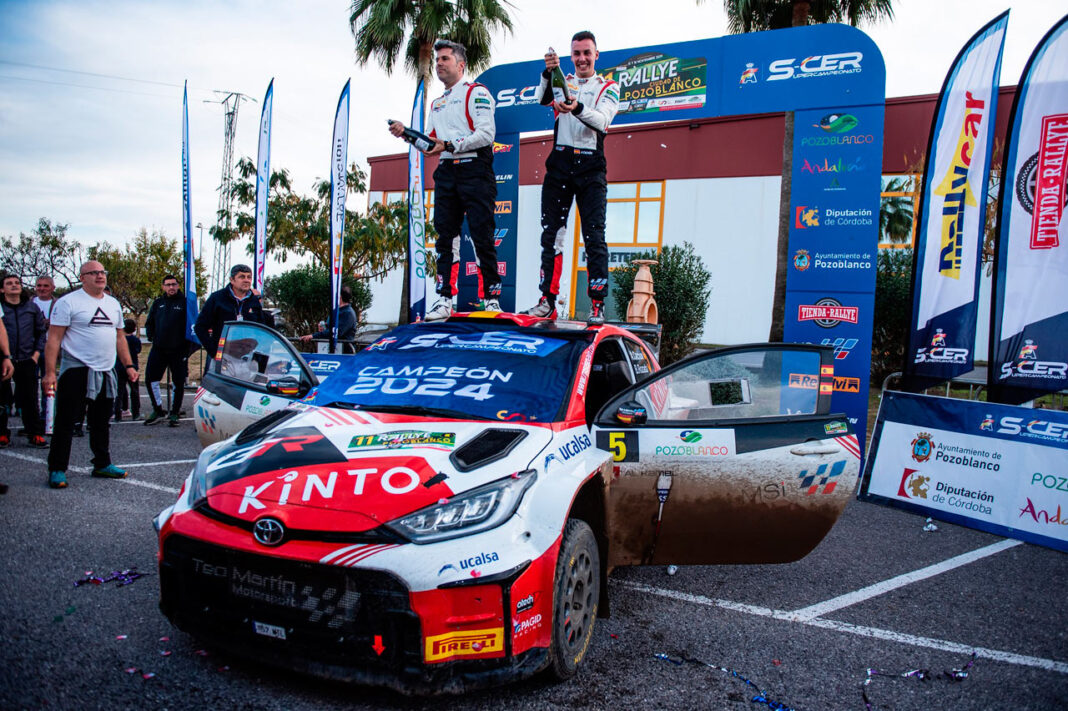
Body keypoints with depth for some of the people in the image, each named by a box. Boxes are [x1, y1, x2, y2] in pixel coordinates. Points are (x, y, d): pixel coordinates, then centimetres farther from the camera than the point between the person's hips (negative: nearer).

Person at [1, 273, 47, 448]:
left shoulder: (32, 307, 10)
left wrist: (36, 354, 3)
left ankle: (35, 434, 8)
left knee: (30, 399, 3)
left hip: (26, 361, 1)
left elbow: (42, 332, 13)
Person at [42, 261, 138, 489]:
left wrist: (128, 365, 12)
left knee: (102, 422, 14)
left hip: (106, 372, 6)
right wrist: (50, 372, -17)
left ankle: (102, 464, 25)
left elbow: (120, 337, 21)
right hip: (76, 370, -6)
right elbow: (54, 338, -10)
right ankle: (57, 470, 6)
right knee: (65, 422, -2)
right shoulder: (68, 302, -6)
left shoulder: (113, 304, 14)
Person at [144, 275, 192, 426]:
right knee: (150, 379, 0)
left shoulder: (185, 303, 0)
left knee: (178, 383, 1)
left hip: (179, 350, -4)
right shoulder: (158, 303, 13)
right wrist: (151, 335, 5)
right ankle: (158, 410, 14)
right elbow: (149, 323, 21)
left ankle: (174, 413, 14)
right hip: (158, 349, 4)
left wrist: (187, 343, -7)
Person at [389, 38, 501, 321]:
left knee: (482, 236, -7)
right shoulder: (437, 103, 24)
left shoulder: (476, 92, 1)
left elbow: (486, 133, -12)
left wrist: (451, 145, -18)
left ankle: (491, 297, -2)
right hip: (446, 173, 7)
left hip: (474, 168, -7)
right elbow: (431, 142, 22)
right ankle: (444, 300, 4)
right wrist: (407, 134, 4)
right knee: (445, 237, 2)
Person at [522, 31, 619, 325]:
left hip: (591, 167, -2)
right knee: (551, 235, 0)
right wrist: (548, 73, -25)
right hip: (559, 163, 2)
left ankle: (597, 306, -8)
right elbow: (543, 99, -6)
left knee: (594, 237, -7)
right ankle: (547, 301, 4)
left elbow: (602, 121, -9)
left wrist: (578, 108, -28)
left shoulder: (609, 87, 10)